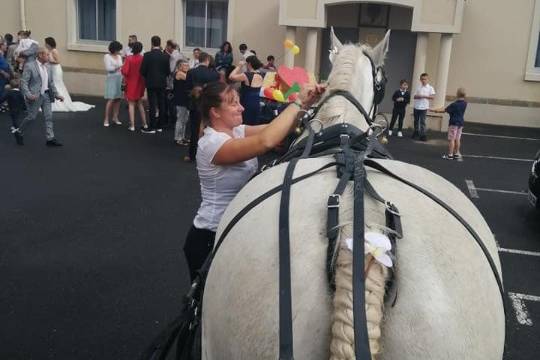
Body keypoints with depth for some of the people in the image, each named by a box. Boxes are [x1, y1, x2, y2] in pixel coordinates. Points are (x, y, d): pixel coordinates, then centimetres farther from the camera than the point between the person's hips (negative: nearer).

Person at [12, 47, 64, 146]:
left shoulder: (48, 67, 9)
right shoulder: (29, 66, -10)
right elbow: (23, 82, -13)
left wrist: (56, 94, 10)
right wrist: (28, 95, -23)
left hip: (46, 95, 6)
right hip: (35, 96, -6)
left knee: (49, 117, 2)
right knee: (31, 117, 3)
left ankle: (50, 139, 5)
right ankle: (18, 132, 25)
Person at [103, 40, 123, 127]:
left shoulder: (119, 56, 12)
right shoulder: (107, 56, -2)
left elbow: (121, 67, 14)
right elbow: (108, 68, -10)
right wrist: (118, 67, -11)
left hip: (120, 79, 5)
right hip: (112, 79, -5)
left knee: (118, 99, 3)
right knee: (111, 100, -10)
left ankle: (115, 117, 14)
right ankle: (106, 119, -4)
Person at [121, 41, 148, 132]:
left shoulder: (129, 58, -17)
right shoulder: (143, 59, -8)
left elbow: (125, 72, -18)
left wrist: (122, 67, 1)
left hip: (131, 84, -3)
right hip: (140, 84, 3)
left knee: (131, 104, 6)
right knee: (139, 103, 18)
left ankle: (132, 125, 3)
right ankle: (145, 124, 17)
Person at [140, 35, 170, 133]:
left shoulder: (147, 55, -11)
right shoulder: (165, 56, -3)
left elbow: (142, 71, -9)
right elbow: (168, 71, 2)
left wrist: (147, 77, 11)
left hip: (151, 83, -3)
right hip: (162, 83, 3)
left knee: (152, 105, -1)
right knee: (161, 105, 10)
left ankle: (152, 127, 0)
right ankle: (160, 126, 15)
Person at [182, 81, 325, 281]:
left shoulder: (236, 130, 2)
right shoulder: (212, 143, -24)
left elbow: (280, 129, -7)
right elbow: (266, 141, -37)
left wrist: (305, 105, -23)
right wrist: (298, 103, -30)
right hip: (211, 238, -8)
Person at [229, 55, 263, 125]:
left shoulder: (246, 75, -18)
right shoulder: (260, 76, 3)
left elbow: (231, 77, -17)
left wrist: (239, 66, -5)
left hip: (247, 105, -7)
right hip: (256, 104, 7)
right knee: (255, 125, 12)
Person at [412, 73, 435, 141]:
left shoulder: (430, 88, -1)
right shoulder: (418, 87, 9)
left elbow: (432, 97, -8)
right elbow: (414, 96, 8)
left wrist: (424, 96, -20)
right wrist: (418, 96, -14)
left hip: (424, 107, -4)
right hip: (416, 106, 4)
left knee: (422, 121, -7)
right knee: (416, 120, 13)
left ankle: (422, 135, -4)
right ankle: (416, 132, 29)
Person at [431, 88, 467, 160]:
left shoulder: (454, 104, -17)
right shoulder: (464, 104, 3)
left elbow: (445, 110, -13)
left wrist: (437, 110, -4)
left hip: (453, 123, -7)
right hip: (461, 123, 7)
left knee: (451, 139, -3)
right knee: (457, 139, 12)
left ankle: (450, 154, -2)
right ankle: (456, 153, 17)